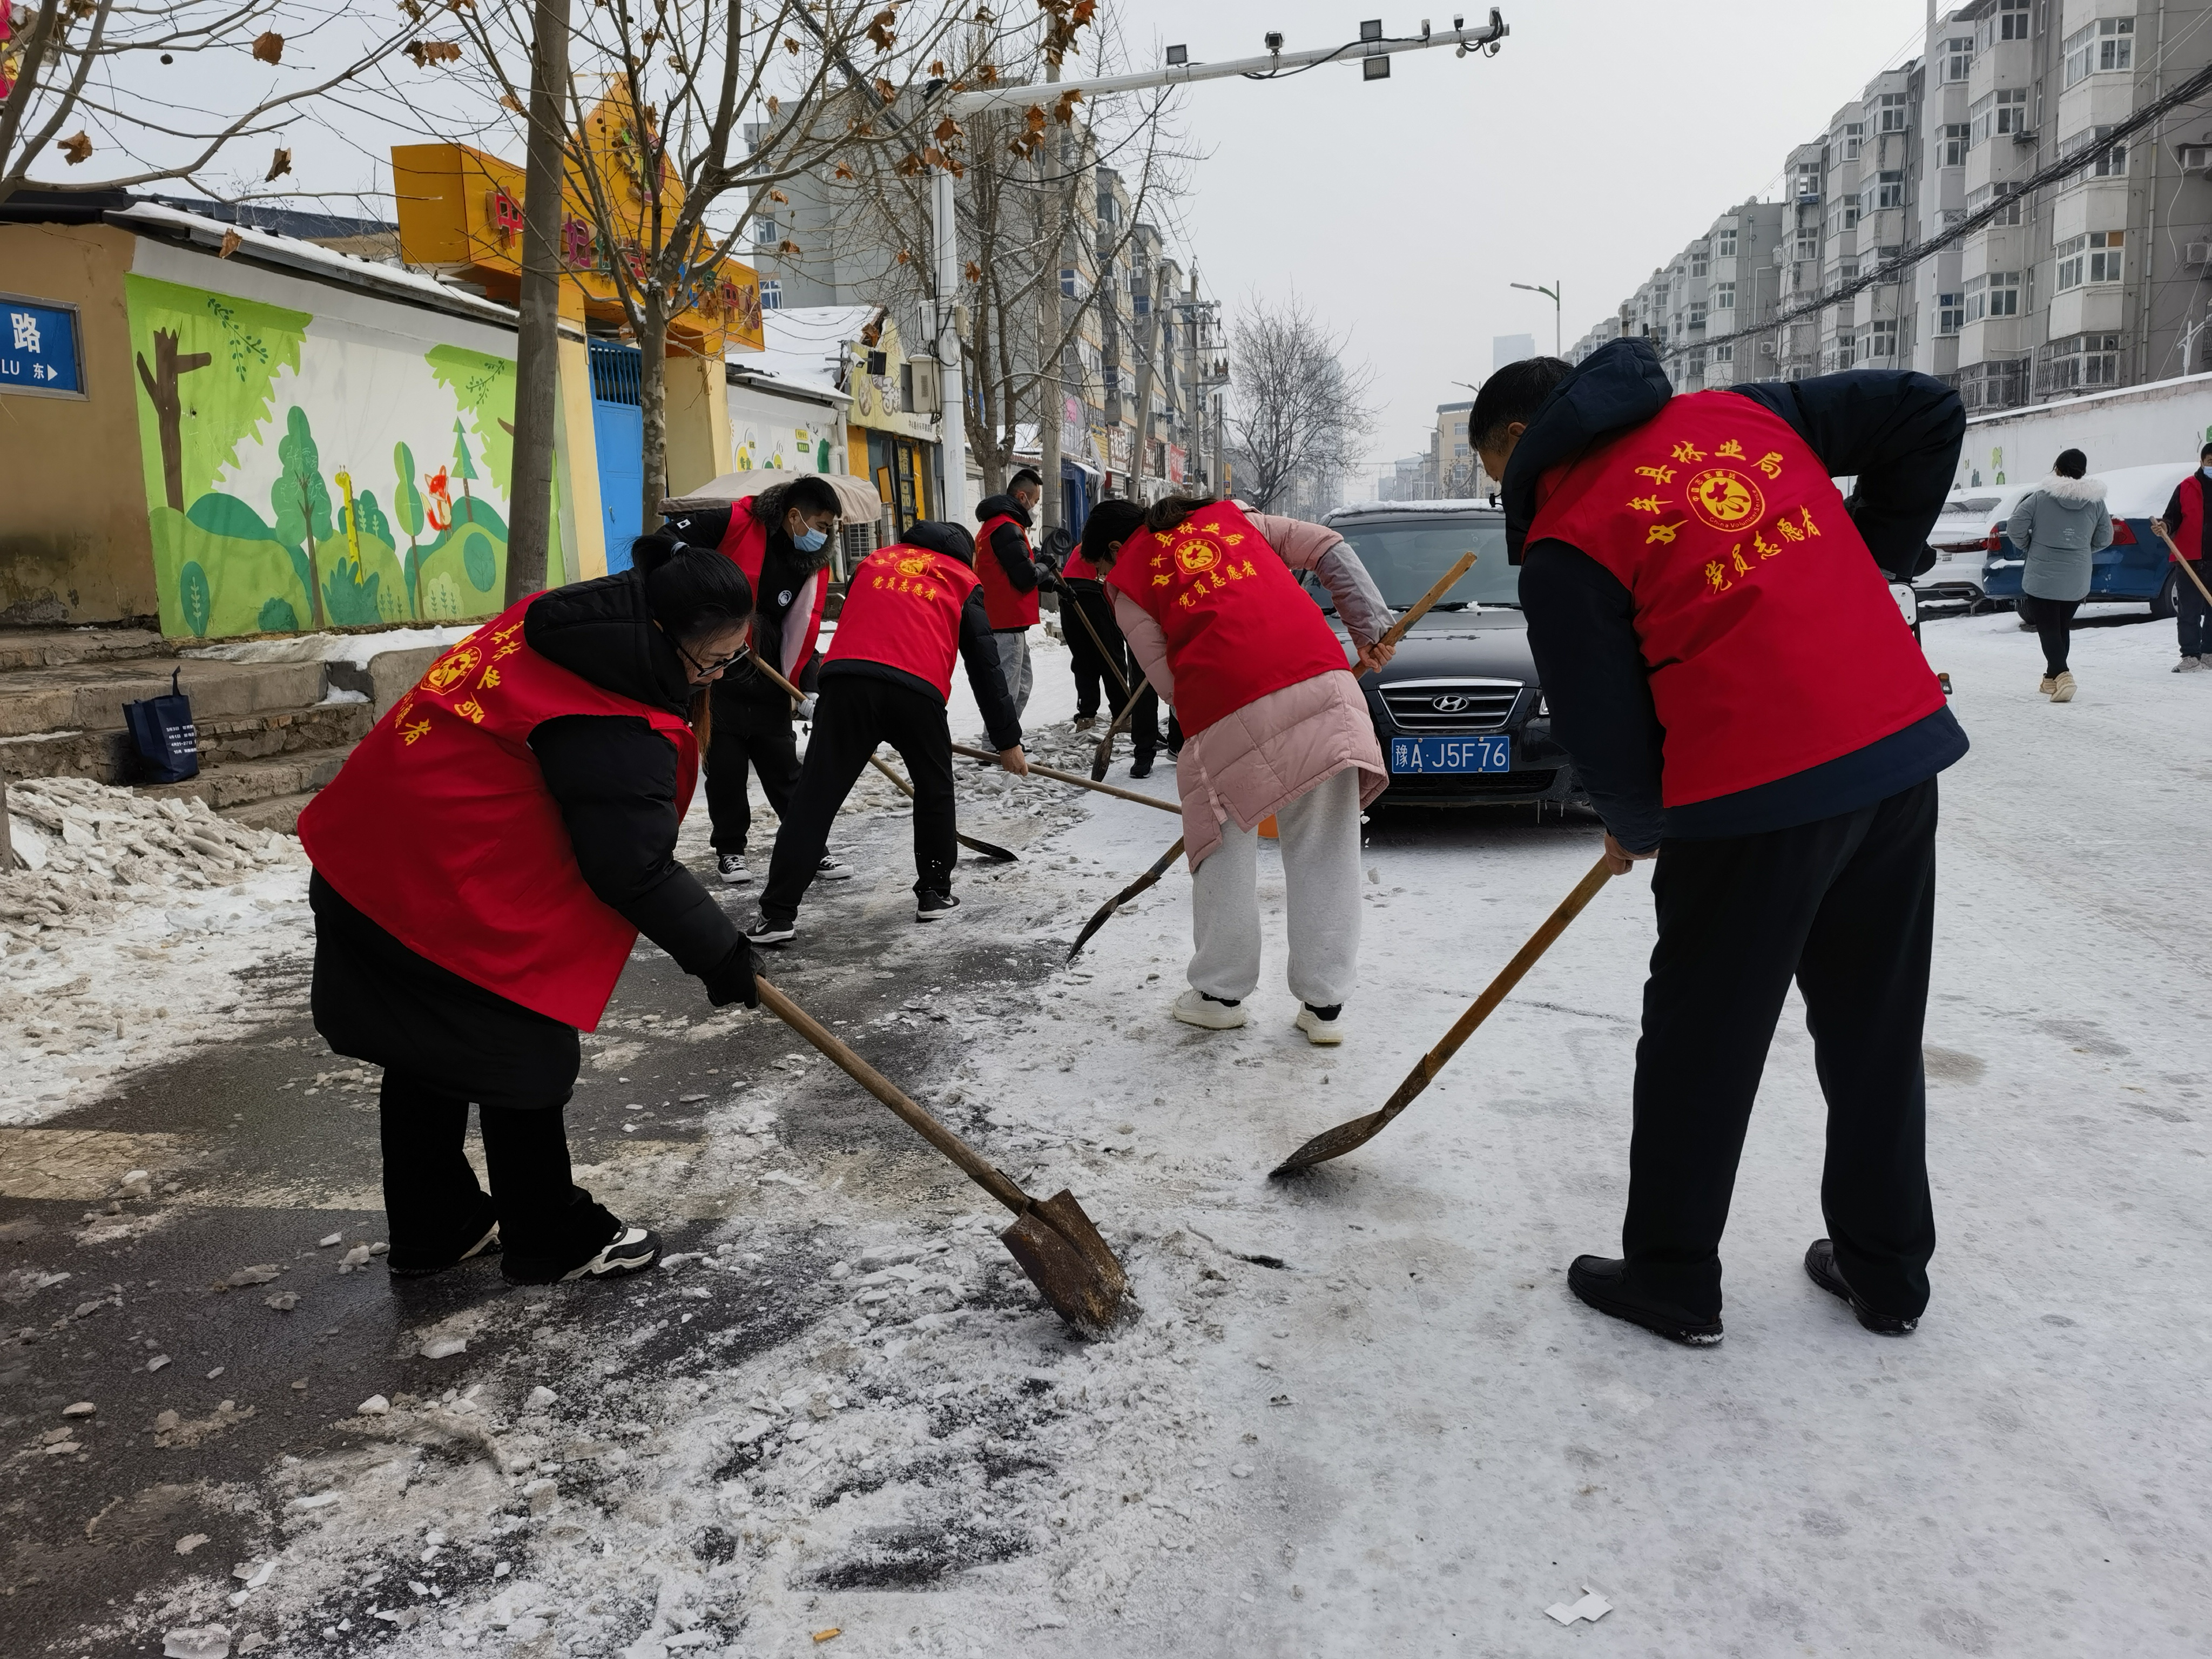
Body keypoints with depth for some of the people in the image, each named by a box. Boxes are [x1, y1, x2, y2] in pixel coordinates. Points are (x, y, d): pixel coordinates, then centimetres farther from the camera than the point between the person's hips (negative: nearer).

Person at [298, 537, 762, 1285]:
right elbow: (633, 868, -23)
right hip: (454, 893, -10)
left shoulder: (550, 623, 5)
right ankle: (553, 1241, 19)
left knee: (428, 1054, 20)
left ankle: (433, 1227, 35)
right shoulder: (611, 725, -24)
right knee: (522, 1061, 4)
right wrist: (718, 953, -12)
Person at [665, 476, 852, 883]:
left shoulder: (815, 565, 2)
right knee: (726, 765, 3)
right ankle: (730, 848, 18)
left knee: (784, 766, 7)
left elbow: (804, 631, 1)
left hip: (767, 679, 4)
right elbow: (670, 540, -11)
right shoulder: (735, 524, -12)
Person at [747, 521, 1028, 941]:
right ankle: (934, 893, 27)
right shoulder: (962, 583, 23)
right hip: (917, 689, -1)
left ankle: (779, 914, -1)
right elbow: (985, 665, 19)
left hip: (846, 682, 2)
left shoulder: (876, 560, 31)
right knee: (934, 789, 23)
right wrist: (1007, 740, 23)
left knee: (816, 796, 2)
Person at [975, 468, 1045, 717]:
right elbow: (1026, 578, -20)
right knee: (1005, 691, -10)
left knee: (1022, 684, 20)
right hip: (1007, 624, -11)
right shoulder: (1008, 528, -17)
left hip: (1004, 621, 11)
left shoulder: (995, 523, 18)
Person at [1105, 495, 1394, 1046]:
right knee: (1325, 851, 8)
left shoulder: (1126, 580, 16)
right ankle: (1324, 1004, 13)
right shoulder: (1229, 516, 27)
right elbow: (1330, 550, 19)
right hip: (1320, 675, 3)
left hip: (1226, 703, -3)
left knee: (1227, 850, 14)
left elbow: (1168, 680, 6)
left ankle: (1220, 994, 23)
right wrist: (1372, 629, 18)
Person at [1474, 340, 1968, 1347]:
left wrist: (1635, 828, 13)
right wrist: (1870, 560, 17)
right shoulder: (1741, 414, 13)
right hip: (1903, 747, 7)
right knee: (1876, 1028, 19)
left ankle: (1672, 1281, 24)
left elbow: (1603, 730, -7)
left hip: (1756, 795, -7)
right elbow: (1927, 412, 14)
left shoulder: (1565, 542, -5)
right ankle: (1886, 1271, 34)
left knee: (1702, 1043, 10)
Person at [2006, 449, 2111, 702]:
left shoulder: (2040, 497, -11)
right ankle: (2052, 678, 26)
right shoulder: (2095, 501, 0)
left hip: (2041, 577, -4)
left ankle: (2061, 674, -24)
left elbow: (2015, 527, -11)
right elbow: (2105, 538, 6)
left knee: (2048, 628, -3)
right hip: (2077, 582, 4)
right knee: (2062, 628, 18)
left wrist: (2028, 549, 7)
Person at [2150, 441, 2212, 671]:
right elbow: (2173, 518, 1)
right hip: (2191, 560, -2)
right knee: (2189, 612, -2)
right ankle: (2191, 656, 3)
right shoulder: (2187, 488, 2)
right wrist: (2164, 527, -20)